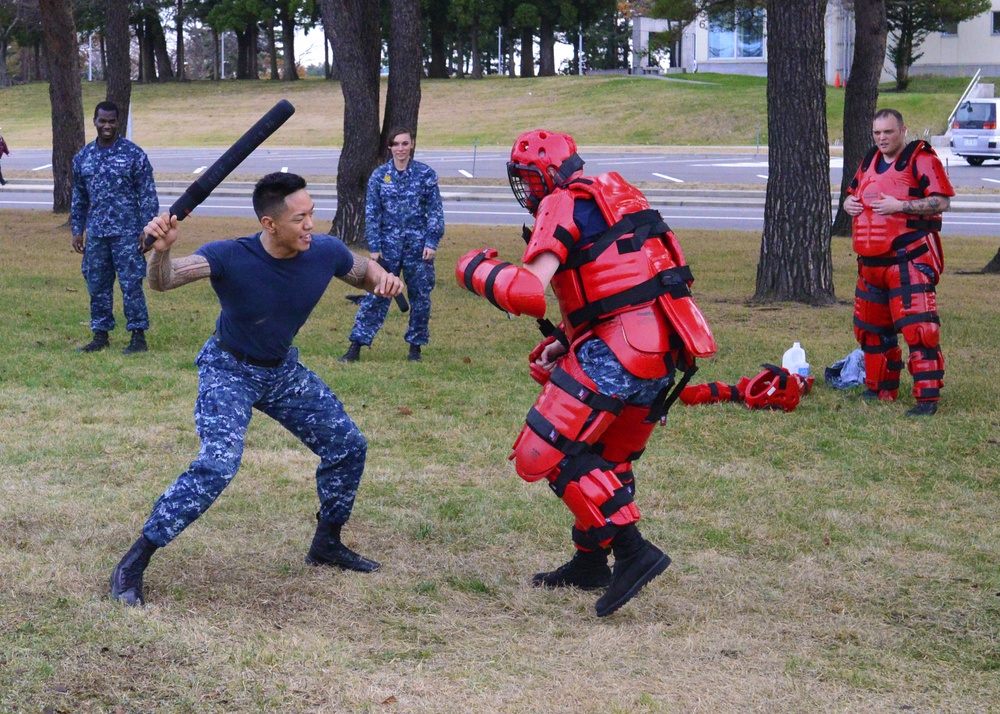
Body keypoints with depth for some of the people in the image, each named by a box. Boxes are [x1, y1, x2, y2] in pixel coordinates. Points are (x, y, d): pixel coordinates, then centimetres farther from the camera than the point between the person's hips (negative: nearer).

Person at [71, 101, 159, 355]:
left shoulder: (133, 154, -4)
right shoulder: (83, 157, 10)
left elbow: (147, 196, -3)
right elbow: (79, 198, 19)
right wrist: (77, 230, 13)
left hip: (126, 232, -5)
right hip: (95, 233, 5)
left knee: (131, 285, -4)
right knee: (97, 286, 9)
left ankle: (138, 336, 2)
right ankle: (101, 335, 19)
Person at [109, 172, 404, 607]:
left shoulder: (325, 252, -18)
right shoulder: (230, 258, -31)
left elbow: (365, 271, 4)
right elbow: (163, 281, -44)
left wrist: (383, 280, -19)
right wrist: (161, 250, -66)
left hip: (283, 370, 6)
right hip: (228, 371, -6)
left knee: (349, 447, 11)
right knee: (218, 465, -26)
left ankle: (327, 545, 34)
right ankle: (132, 566, -18)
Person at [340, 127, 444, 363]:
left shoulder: (426, 174, -1)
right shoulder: (379, 175, 1)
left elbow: (435, 211, 1)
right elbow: (372, 213, 2)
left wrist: (432, 243, -6)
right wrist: (374, 246, -3)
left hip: (418, 245, 0)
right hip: (388, 244, 0)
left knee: (420, 296, 6)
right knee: (376, 295, -1)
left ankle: (415, 346, 21)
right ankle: (356, 347, 2)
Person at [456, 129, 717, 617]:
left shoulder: (564, 206, -4)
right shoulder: (610, 197, 25)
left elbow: (528, 292, -16)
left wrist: (476, 271, 1)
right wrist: (566, 344, 21)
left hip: (618, 350, -10)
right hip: (665, 351, 10)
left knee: (544, 453, -7)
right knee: (606, 457, 24)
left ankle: (632, 551, -12)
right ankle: (590, 562, 36)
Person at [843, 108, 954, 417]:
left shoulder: (921, 159, -7)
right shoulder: (871, 161, 17)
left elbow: (942, 201, -14)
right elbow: (853, 194, 29)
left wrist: (900, 206, -21)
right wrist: (849, 204, 5)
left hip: (909, 260, -8)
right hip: (871, 261, 8)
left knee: (917, 326, -14)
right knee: (870, 326, 15)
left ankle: (928, 397, -12)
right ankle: (881, 388, 29)